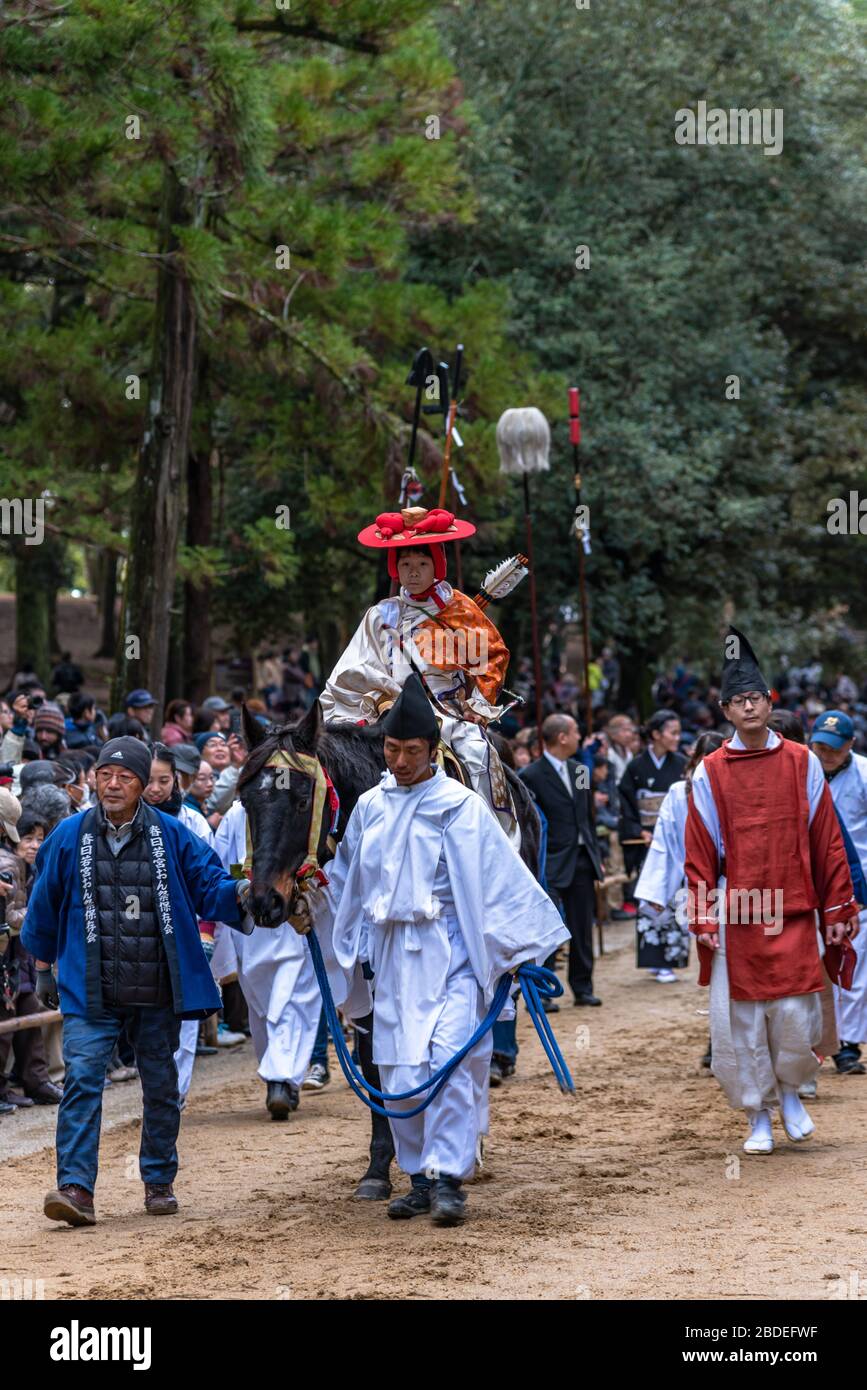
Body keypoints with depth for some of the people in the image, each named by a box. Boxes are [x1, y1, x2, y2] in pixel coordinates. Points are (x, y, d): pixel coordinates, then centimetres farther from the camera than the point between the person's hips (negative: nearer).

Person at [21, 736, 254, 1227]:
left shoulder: (172, 836, -1)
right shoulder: (70, 837, 0)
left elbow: (209, 885, 3)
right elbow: (45, 906, 12)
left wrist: (238, 894, -20)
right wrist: (43, 967, 19)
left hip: (157, 989, 1)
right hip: (89, 990, -1)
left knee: (162, 1085, 11)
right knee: (82, 1078, -14)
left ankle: (159, 1182, 26)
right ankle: (76, 1187, -17)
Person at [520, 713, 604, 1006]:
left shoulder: (579, 771, 12)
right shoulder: (531, 776, -11)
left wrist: (596, 857, 16)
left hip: (582, 859, 7)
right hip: (553, 864, -7)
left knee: (583, 929, 11)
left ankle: (583, 987, 20)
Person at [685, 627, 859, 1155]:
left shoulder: (803, 763, 5)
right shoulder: (710, 774, 3)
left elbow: (827, 843, 6)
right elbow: (700, 854, 5)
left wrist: (838, 910, 3)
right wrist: (703, 917, -2)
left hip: (794, 916, 0)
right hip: (736, 918, 0)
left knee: (797, 1013, -5)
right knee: (742, 1018, 2)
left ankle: (790, 1089, 23)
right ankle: (759, 1116, 16)